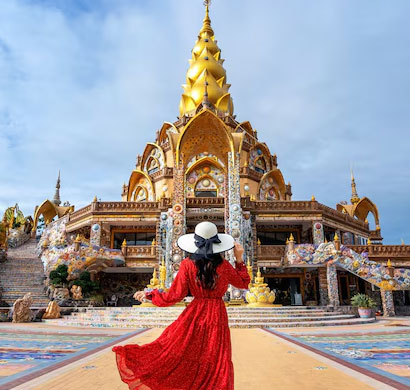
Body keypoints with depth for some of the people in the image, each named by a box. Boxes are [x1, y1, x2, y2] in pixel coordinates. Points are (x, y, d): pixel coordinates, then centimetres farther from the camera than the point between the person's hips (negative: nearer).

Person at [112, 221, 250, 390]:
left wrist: (149, 294, 4)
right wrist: (239, 259, 6)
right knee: (217, 363, 10)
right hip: (218, 316, 1)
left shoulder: (187, 265, -9)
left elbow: (174, 295, -8)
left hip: (194, 315, 0)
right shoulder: (224, 266, -7)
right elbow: (244, 283, 9)